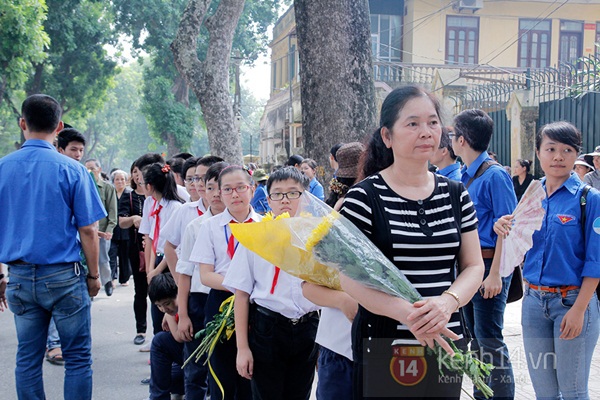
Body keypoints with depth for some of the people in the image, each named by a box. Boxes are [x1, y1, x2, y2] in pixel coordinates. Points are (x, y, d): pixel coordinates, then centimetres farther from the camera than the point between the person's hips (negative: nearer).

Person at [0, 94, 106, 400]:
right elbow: (88, 230, -7)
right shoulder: (72, 170, -8)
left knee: (27, 359, 12)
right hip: (63, 275, -3)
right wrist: (94, 275, 4)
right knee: (78, 358, 5)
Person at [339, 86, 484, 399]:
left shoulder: (456, 195, 7)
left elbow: (474, 265, 8)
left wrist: (448, 302, -14)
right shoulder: (364, 197, -8)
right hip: (384, 346, -4)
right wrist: (409, 315, -24)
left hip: (446, 342, 4)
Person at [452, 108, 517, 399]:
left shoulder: (495, 175, -15)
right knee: (475, 336, 17)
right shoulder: (464, 176, 9)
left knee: (489, 341, -3)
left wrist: (495, 274, -21)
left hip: (488, 266, -9)